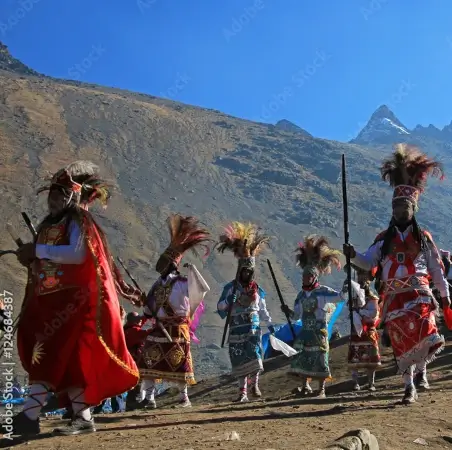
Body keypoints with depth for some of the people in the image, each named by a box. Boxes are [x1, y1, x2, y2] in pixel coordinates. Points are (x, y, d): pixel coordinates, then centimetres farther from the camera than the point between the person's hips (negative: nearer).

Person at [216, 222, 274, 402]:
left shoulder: (258, 290, 9)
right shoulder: (231, 287, 0)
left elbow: (262, 309, 20)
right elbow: (220, 307, -3)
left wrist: (270, 323, 14)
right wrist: (228, 301, -22)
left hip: (253, 328, 2)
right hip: (236, 330, -1)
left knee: (254, 356, -12)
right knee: (240, 360, 0)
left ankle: (254, 384, 9)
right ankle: (243, 392, 7)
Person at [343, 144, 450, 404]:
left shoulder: (424, 238, 9)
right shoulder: (384, 240, 11)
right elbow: (368, 263, 4)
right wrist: (354, 255, -15)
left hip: (419, 293, -2)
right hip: (394, 297, 2)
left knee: (424, 334, -24)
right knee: (401, 342, 4)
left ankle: (420, 371, 2)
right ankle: (410, 386, 15)